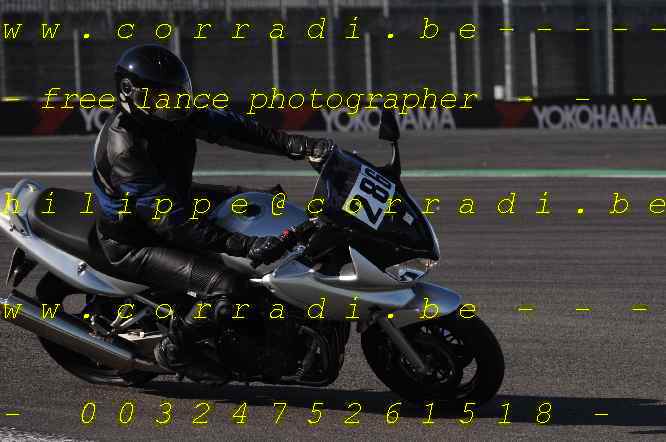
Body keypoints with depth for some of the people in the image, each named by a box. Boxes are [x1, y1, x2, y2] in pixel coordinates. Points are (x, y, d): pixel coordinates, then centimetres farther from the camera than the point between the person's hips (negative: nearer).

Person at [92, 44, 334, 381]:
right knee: (226, 286, -26)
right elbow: (172, 222, -35)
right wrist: (245, 245, -40)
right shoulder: (124, 148, -33)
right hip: (135, 245, -9)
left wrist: (298, 145, -18)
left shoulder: (173, 115, -7)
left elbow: (229, 128, -5)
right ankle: (174, 350, -4)